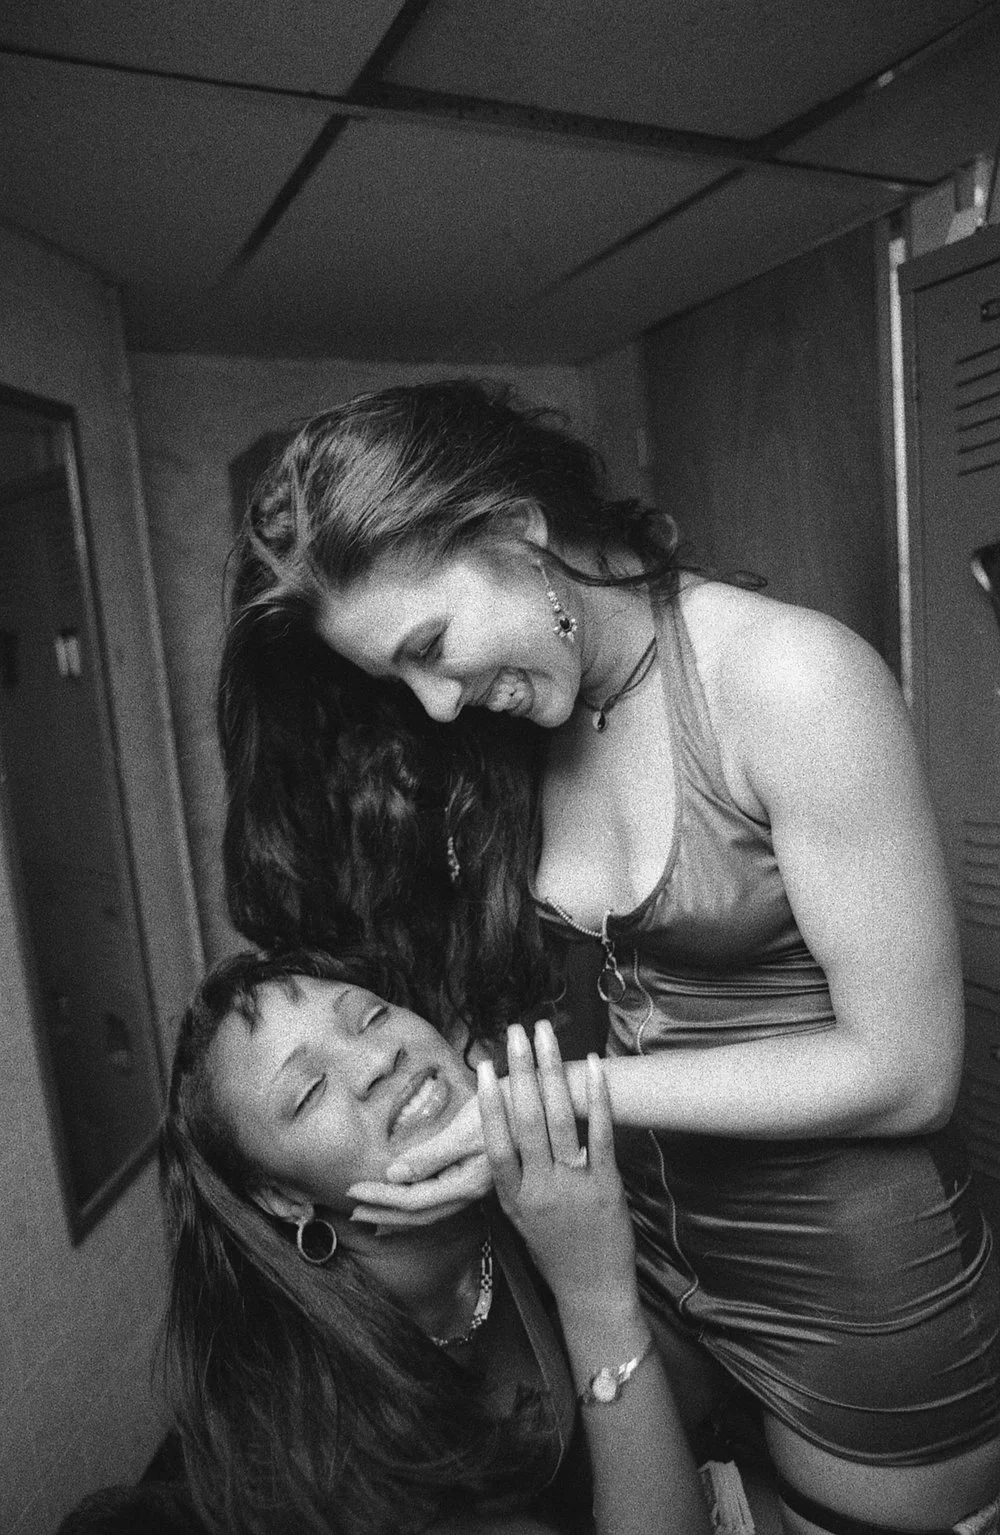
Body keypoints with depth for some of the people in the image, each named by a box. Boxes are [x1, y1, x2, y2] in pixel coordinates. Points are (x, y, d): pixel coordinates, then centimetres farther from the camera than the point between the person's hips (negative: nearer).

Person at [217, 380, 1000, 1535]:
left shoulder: (788, 681, -23)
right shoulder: (509, 728, -5)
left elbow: (906, 1069, -20)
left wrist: (572, 1092, -22)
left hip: (857, 1277, -4)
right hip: (633, 1234, 5)